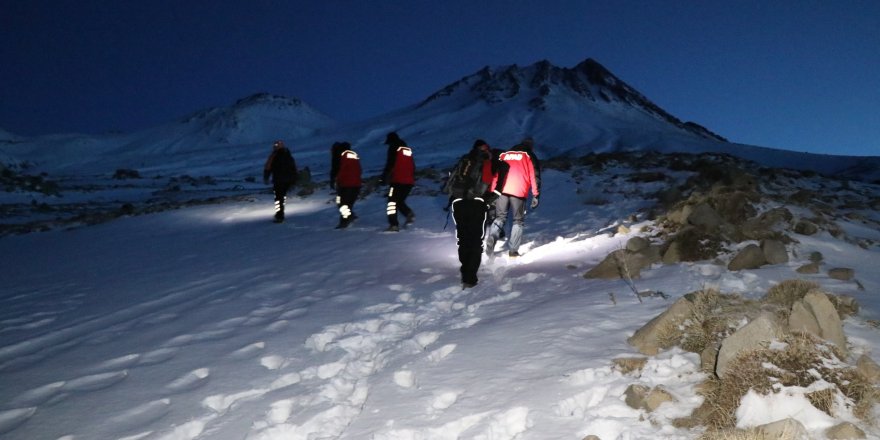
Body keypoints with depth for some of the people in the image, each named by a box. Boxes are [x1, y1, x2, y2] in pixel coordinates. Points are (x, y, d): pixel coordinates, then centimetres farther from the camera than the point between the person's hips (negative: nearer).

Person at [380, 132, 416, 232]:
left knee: (392, 202, -2)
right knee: (400, 201, 19)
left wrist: (383, 178, -10)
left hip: (398, 180, -7)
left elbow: (389, 164, -11)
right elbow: (413, 166, 23)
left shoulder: (394, 148, -2)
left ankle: (394, 224, -10)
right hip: (409, 181, 7)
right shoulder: (408, 149, 19)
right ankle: (409, 213, -5)